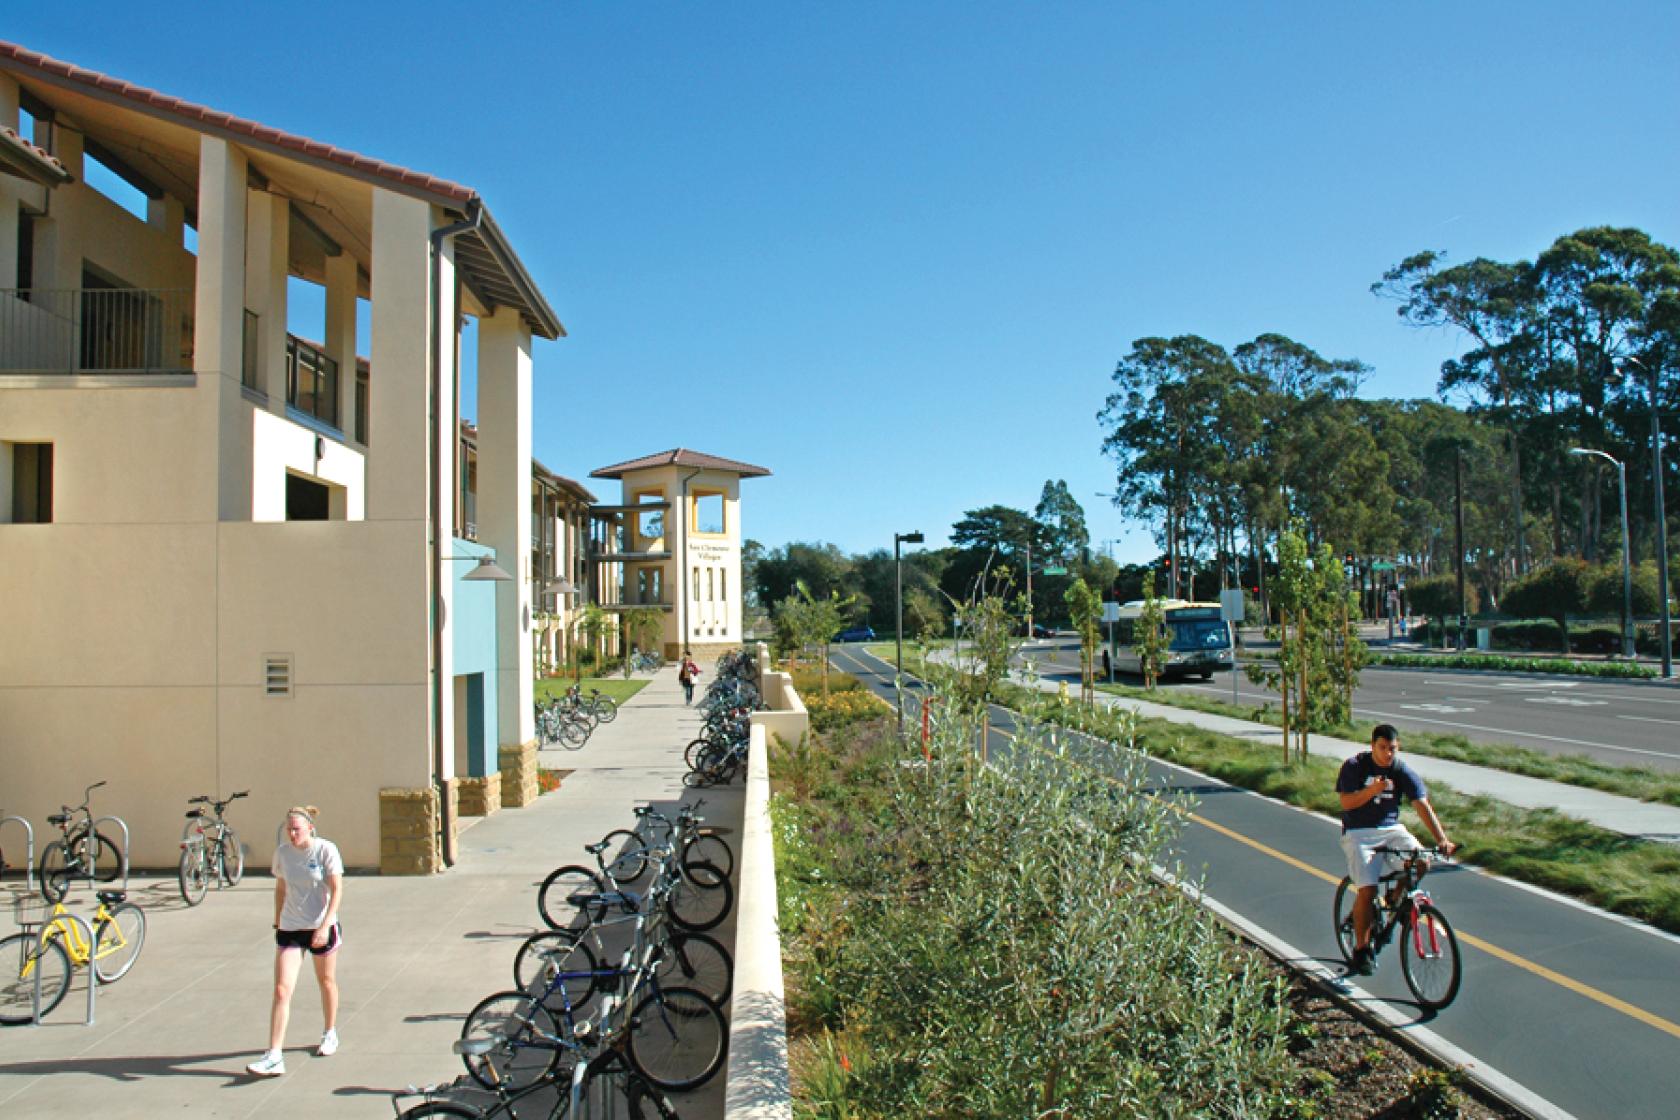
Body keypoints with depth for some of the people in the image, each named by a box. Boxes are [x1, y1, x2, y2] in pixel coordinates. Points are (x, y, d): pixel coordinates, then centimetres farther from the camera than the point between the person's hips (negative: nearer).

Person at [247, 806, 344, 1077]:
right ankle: (274, 1057, -7)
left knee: (327, 982, 14)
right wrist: (277, 922, 15)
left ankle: (330, 1034, 36)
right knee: (281, 990, -8)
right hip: (289, 929, 2)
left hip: (322, 927, -2)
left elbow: (337, 889, -14)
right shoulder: (282, 852, -1)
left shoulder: (326, 850, -12)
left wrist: (325, 926, -22)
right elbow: (280, 888, 13)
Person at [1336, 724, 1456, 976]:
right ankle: (1361, 948, 1)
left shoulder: (1404, 772, -4)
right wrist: (1373, 789, -31)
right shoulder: (1354, 766, -9)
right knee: (1367, 890, -17)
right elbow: (1346, 803, -14)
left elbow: (1423, 806, -12)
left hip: (1391, 828, 4)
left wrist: (1442, 840, -25)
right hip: (1359, 834, -4)